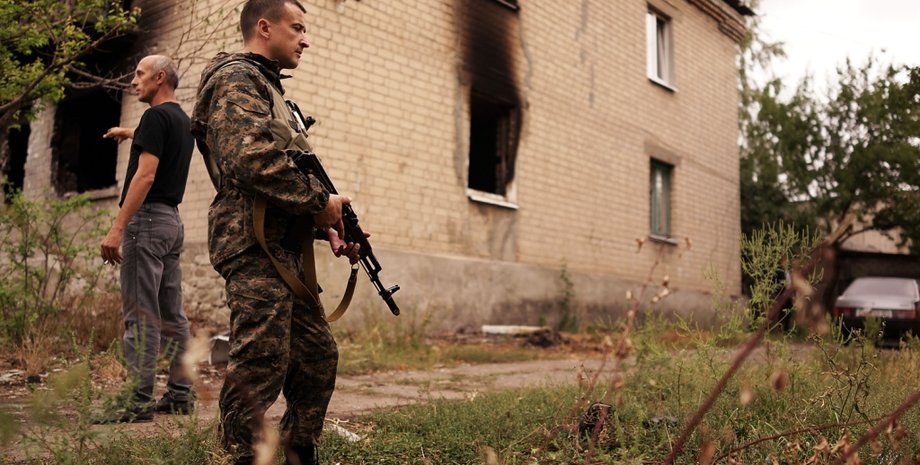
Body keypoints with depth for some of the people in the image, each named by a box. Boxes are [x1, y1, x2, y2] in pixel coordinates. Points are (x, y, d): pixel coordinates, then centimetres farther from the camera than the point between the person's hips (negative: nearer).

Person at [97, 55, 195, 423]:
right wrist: (133, 134, 56)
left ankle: (140, 402, -7)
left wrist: (117, 228, -21)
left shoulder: (156, 116, -10)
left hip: (147, 218, -9)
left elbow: (145, 175, -20)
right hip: (172, 220, 9)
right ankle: (179, 395, 13)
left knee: (140, 316, -9)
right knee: (171, 314, 9)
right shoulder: (182, 120, 17)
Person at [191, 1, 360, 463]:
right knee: (261, 364, -11)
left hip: (283, 250, 10)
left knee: (318, 356, 14)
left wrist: (327, 228, 13)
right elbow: (252, 159, -22)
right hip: (255, 247, -10)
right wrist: (321, 202, -13)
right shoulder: (237, 79, -5)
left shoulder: (268, 87, 26)